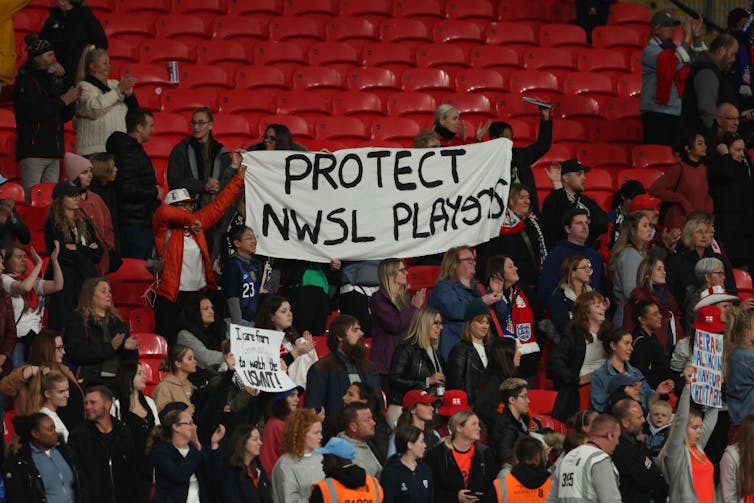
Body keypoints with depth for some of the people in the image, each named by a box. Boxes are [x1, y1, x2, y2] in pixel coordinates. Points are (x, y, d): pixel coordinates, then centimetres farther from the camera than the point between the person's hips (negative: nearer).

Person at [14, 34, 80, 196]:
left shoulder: (53, 80, 16)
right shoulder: (25, 81, -4)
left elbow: (66, 116, 18)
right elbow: (35, 112, -17)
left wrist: (71, 99, -2)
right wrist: (63, 100, -11)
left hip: (53, 151, 7)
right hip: (33, 150, -7)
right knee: (32, 199, -10)